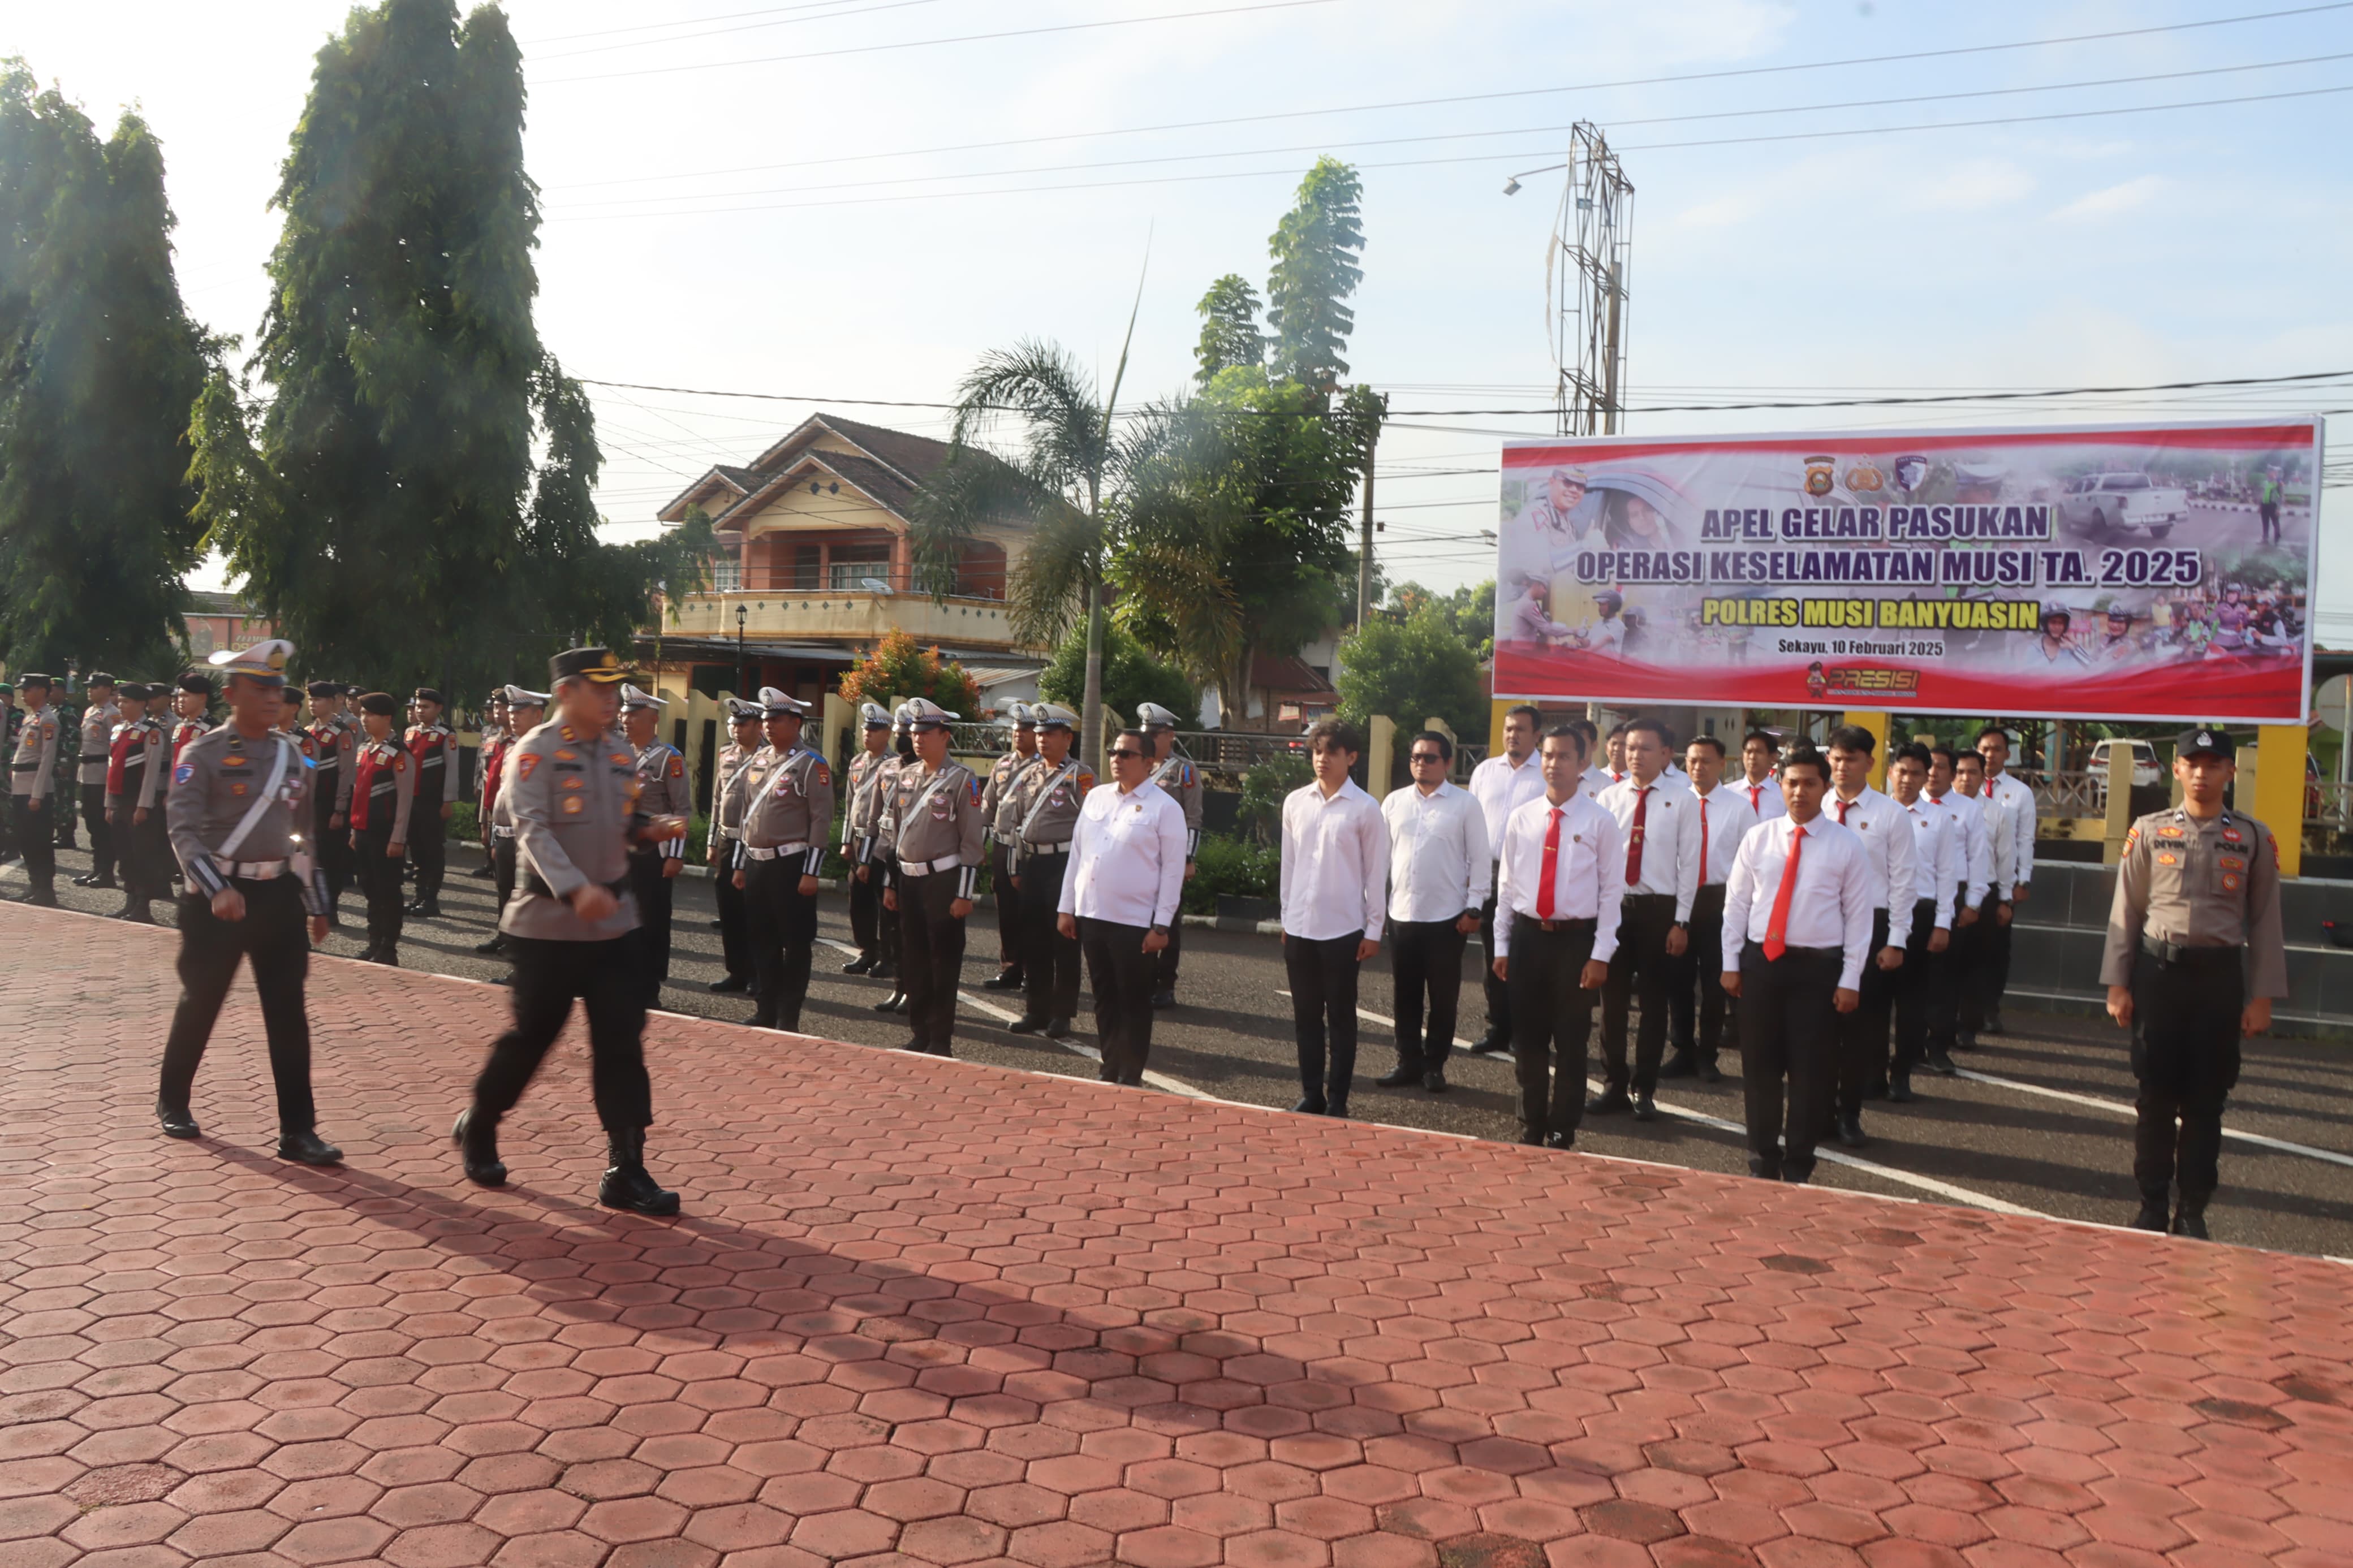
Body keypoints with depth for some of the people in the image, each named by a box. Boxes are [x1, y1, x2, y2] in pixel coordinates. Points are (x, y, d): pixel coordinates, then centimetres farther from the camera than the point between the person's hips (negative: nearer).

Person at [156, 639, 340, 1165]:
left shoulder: (292, 754, 8)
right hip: (218, 895, -4)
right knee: (201, 1002, 11)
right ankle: (172, 1101, 34)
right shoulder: (204, 753, -7)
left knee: (288, 1012, 0)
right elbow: (183, 829, -15)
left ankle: (298, 1130, 4)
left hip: (278, 894, 4)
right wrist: (217, 888, -29)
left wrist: (318, 904, 14)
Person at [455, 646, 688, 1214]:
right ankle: (477, 1129, 34)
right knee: (532, 1036, 7)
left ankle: (626, 1172, 6)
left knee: (622, 1044, 2)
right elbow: (534, 830, -23)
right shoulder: (536, 751, -11)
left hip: (615, 921, 5)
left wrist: (655, 829, -3)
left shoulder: (622, 756, 9)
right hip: (551, 922, -5)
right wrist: (575, 890, -37)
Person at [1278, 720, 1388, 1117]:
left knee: (1341, 1018, 6)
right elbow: (1289, 863, 10)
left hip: (1344, 930, -4)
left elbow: (1376, 872, -4)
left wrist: (1373, 930, -4)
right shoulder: (1295, 802, 4)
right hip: (1300, 928, 4)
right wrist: (1286, 917, 11)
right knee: (1306, 1017, 11)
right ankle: (1311, 1095, 22)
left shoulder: (1365, 809, -7)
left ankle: (1337, 1100, 14)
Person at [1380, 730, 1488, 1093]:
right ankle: (1408, 1062, 23)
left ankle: (1435, 1066, 20)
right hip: (1401, 913, 3)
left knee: (1443, 997, 7)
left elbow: (1480, 860, -3)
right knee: (1405, 995, 11)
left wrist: (1473, 908, -7)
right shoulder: (1394, 802, 5)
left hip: (1447, 916, -3)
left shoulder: (1465, 804, -5)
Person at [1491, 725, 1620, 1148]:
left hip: (1576, 939, -3)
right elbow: (1506, 885, 7)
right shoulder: (1520, 818, 4)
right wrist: (1502, 945, 6)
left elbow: (1611, 891, -5)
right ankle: (1531, 1129, 26)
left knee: (1570, 1042, 8)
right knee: (1528, 1039, 11)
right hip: (1528, 936, 3)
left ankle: (1562, 1135, 22)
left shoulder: (1600, 822, -5)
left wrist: (1600, 955, -9)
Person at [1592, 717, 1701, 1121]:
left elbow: (1689, 863, -3)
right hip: (1612, 905, 2)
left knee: (1654, 1002, 7)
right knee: (1612, 999, 7)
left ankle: (1644, 1090, 19)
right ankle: (1614, 1086, 19)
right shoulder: (1608, 798, 4)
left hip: (1660, 908, -2)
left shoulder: (1682, 802, -3)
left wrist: (1680, 922, -6)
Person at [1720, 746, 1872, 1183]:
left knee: (1810, 1070, 5)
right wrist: (1731, 963, 2)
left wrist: (1850, 980, -5)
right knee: (1760, 1066, 8)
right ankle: (1762, 1162, 22)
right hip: (1760, 961, 2)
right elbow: (1736, 903, 7)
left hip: (1817, 967, -2)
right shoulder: (1757, 838, 5)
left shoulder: (1847, 845, -1)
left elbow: (1859, 915, -1)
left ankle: (1798, 1167, 19)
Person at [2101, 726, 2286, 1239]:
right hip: (2158, 969, 0)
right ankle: (2152, 1204, 16)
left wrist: (2261, 996, 1)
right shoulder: (2148, 831, 3)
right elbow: (2125, 912, 4)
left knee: (2206, 1100, 6)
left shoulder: (2254, 839, 4)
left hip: (2220, 973, 0)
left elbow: (2265, 922, 5)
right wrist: (2117, 985, 0)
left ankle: (2193, 1210, 17)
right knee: (2156, 1095, 5)